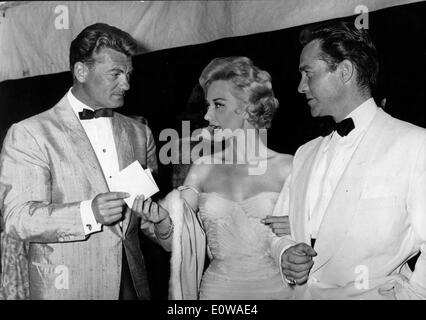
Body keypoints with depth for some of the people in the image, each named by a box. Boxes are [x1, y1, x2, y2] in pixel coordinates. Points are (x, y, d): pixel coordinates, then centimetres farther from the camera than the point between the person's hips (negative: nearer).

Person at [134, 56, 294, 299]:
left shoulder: (286, 168, -9)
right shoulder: (203, 170, -2)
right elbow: (176, 244, -1)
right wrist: (162, 222, -18)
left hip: (274, 288, -2)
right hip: (217, 288, 2)